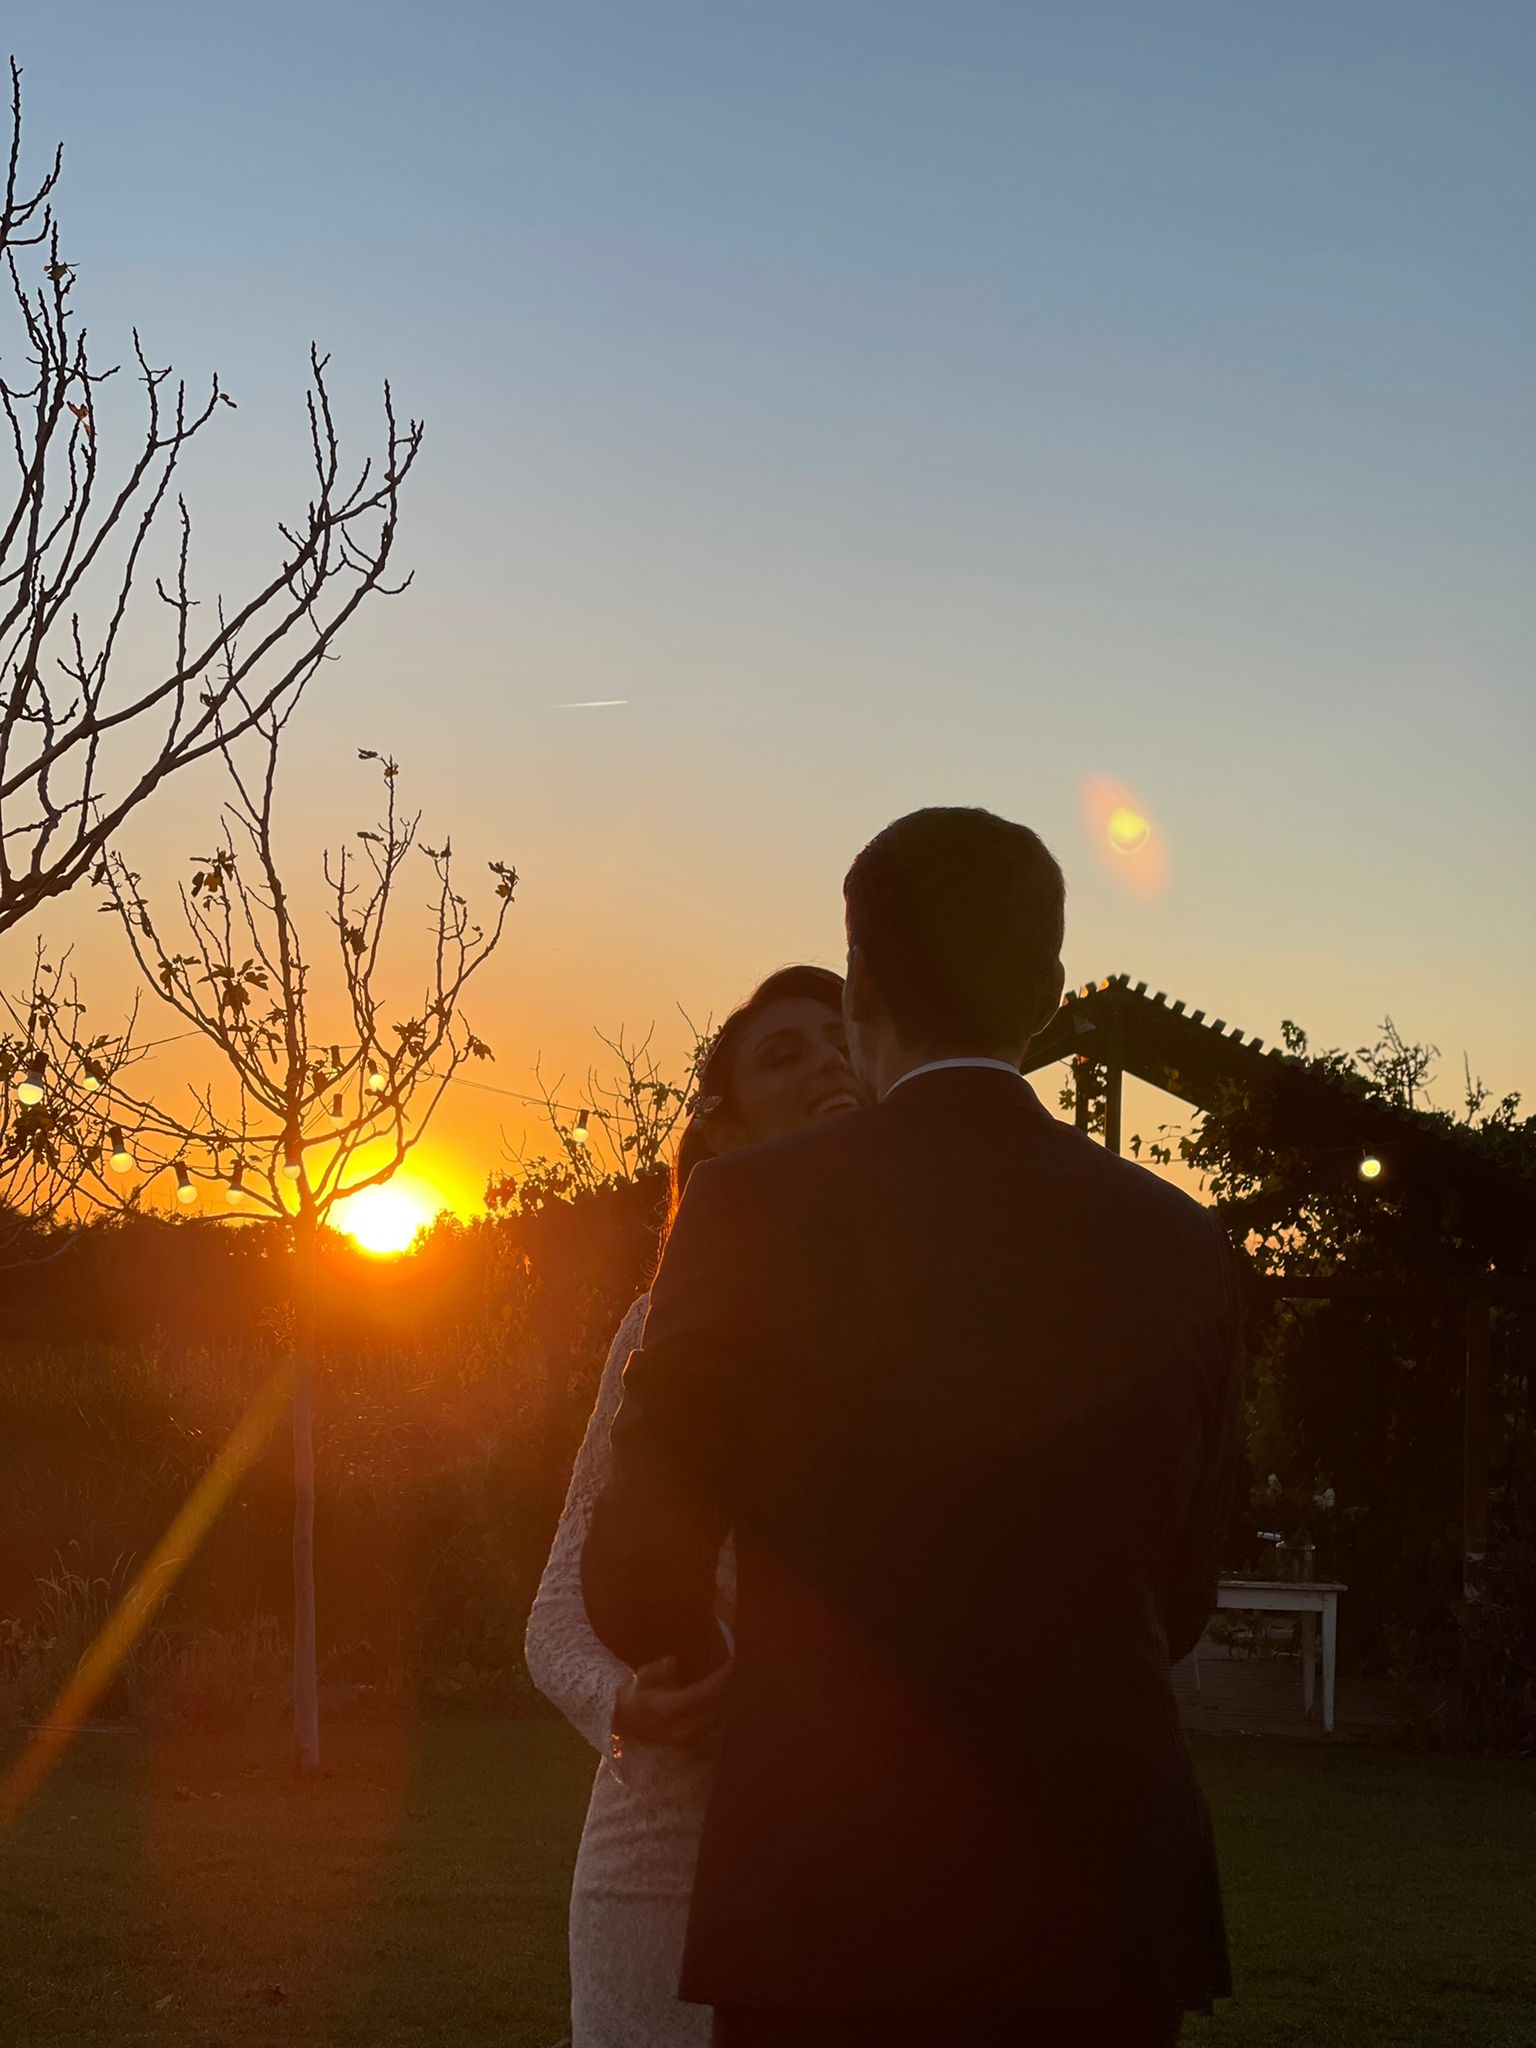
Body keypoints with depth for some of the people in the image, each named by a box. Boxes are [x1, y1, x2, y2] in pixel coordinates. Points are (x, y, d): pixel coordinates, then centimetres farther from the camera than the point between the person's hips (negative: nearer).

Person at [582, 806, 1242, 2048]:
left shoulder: (758, 1211, -6)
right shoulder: (1176, 1244, 4)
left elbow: (639, 1583, 0)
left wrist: (695, 1666, 22)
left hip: (831, 1911, -3)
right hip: (1102, 1901, 3)